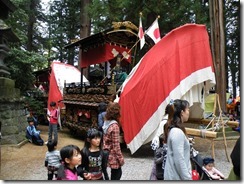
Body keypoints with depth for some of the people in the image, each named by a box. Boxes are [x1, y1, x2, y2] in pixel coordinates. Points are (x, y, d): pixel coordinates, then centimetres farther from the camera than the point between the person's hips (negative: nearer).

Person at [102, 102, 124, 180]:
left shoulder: (106, 123, 0)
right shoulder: (114, 126, -24)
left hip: (108, 154, 8)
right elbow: (116, 145, -21)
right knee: (116, 174, 9)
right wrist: (120, 158, -12)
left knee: (117, 173, 22)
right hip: (114, 155, -8)